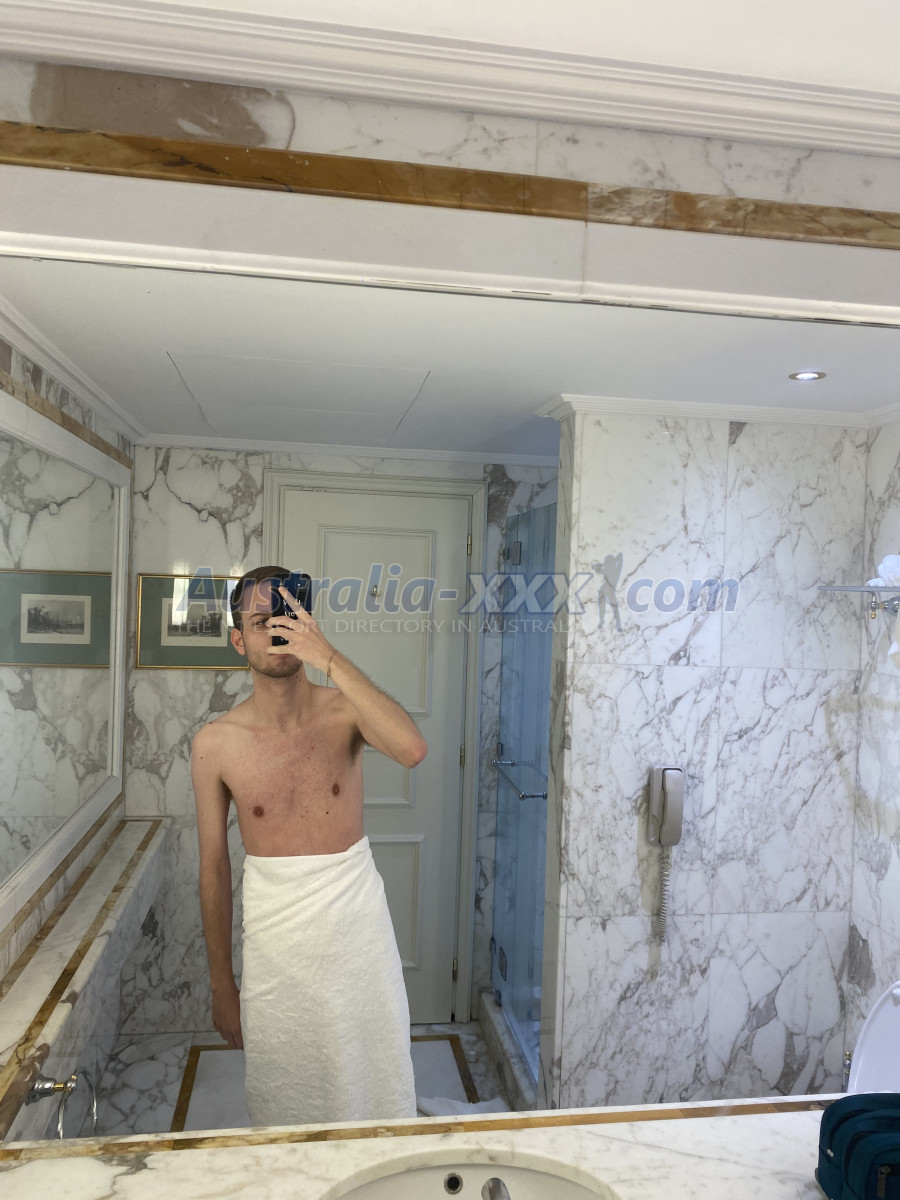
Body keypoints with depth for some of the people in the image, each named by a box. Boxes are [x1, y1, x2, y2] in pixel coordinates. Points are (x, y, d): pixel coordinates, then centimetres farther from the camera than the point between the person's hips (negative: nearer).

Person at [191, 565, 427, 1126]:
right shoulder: (216, 743, -9)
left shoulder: (344, 710, -10)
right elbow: (215, 868, -1)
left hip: (357, 921, 0)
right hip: (273, 937, 0)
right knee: (282, 1102, 16)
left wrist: (329, 658, -33)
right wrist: (222, 984, 5)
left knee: (373, 1089, 14)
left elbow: (413, 749, -33)